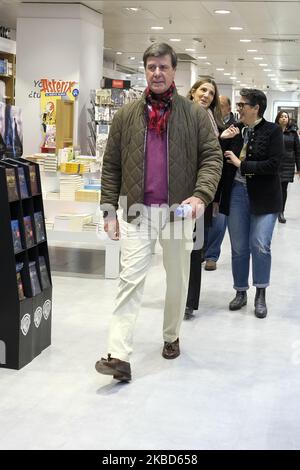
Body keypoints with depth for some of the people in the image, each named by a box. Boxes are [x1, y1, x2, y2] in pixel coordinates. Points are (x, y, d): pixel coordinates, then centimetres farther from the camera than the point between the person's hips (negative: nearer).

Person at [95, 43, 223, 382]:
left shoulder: (195, 115, 2)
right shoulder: (126, 115, 6)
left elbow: (212, 157, -1)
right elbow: (111, 166, 7)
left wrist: (201, 195, -18)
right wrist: (109, 210, 2)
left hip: (179, 211, 0)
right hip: (137, 212, 0)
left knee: (177, 280, 13)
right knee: (130, 280, -7)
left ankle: (171, 337, 34)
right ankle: (119, 356, -9)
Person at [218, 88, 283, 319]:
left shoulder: (272, 131, -4)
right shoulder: (235, 130, 6)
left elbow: (273, 164, -14)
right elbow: (226, 162, 8)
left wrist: (241, 164, -13)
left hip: (263, 196, -3)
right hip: (237, 193, 4)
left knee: (260, 245, -7)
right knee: (238, 248, 8)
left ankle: (261, 295, 10)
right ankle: (241, 292, 23)